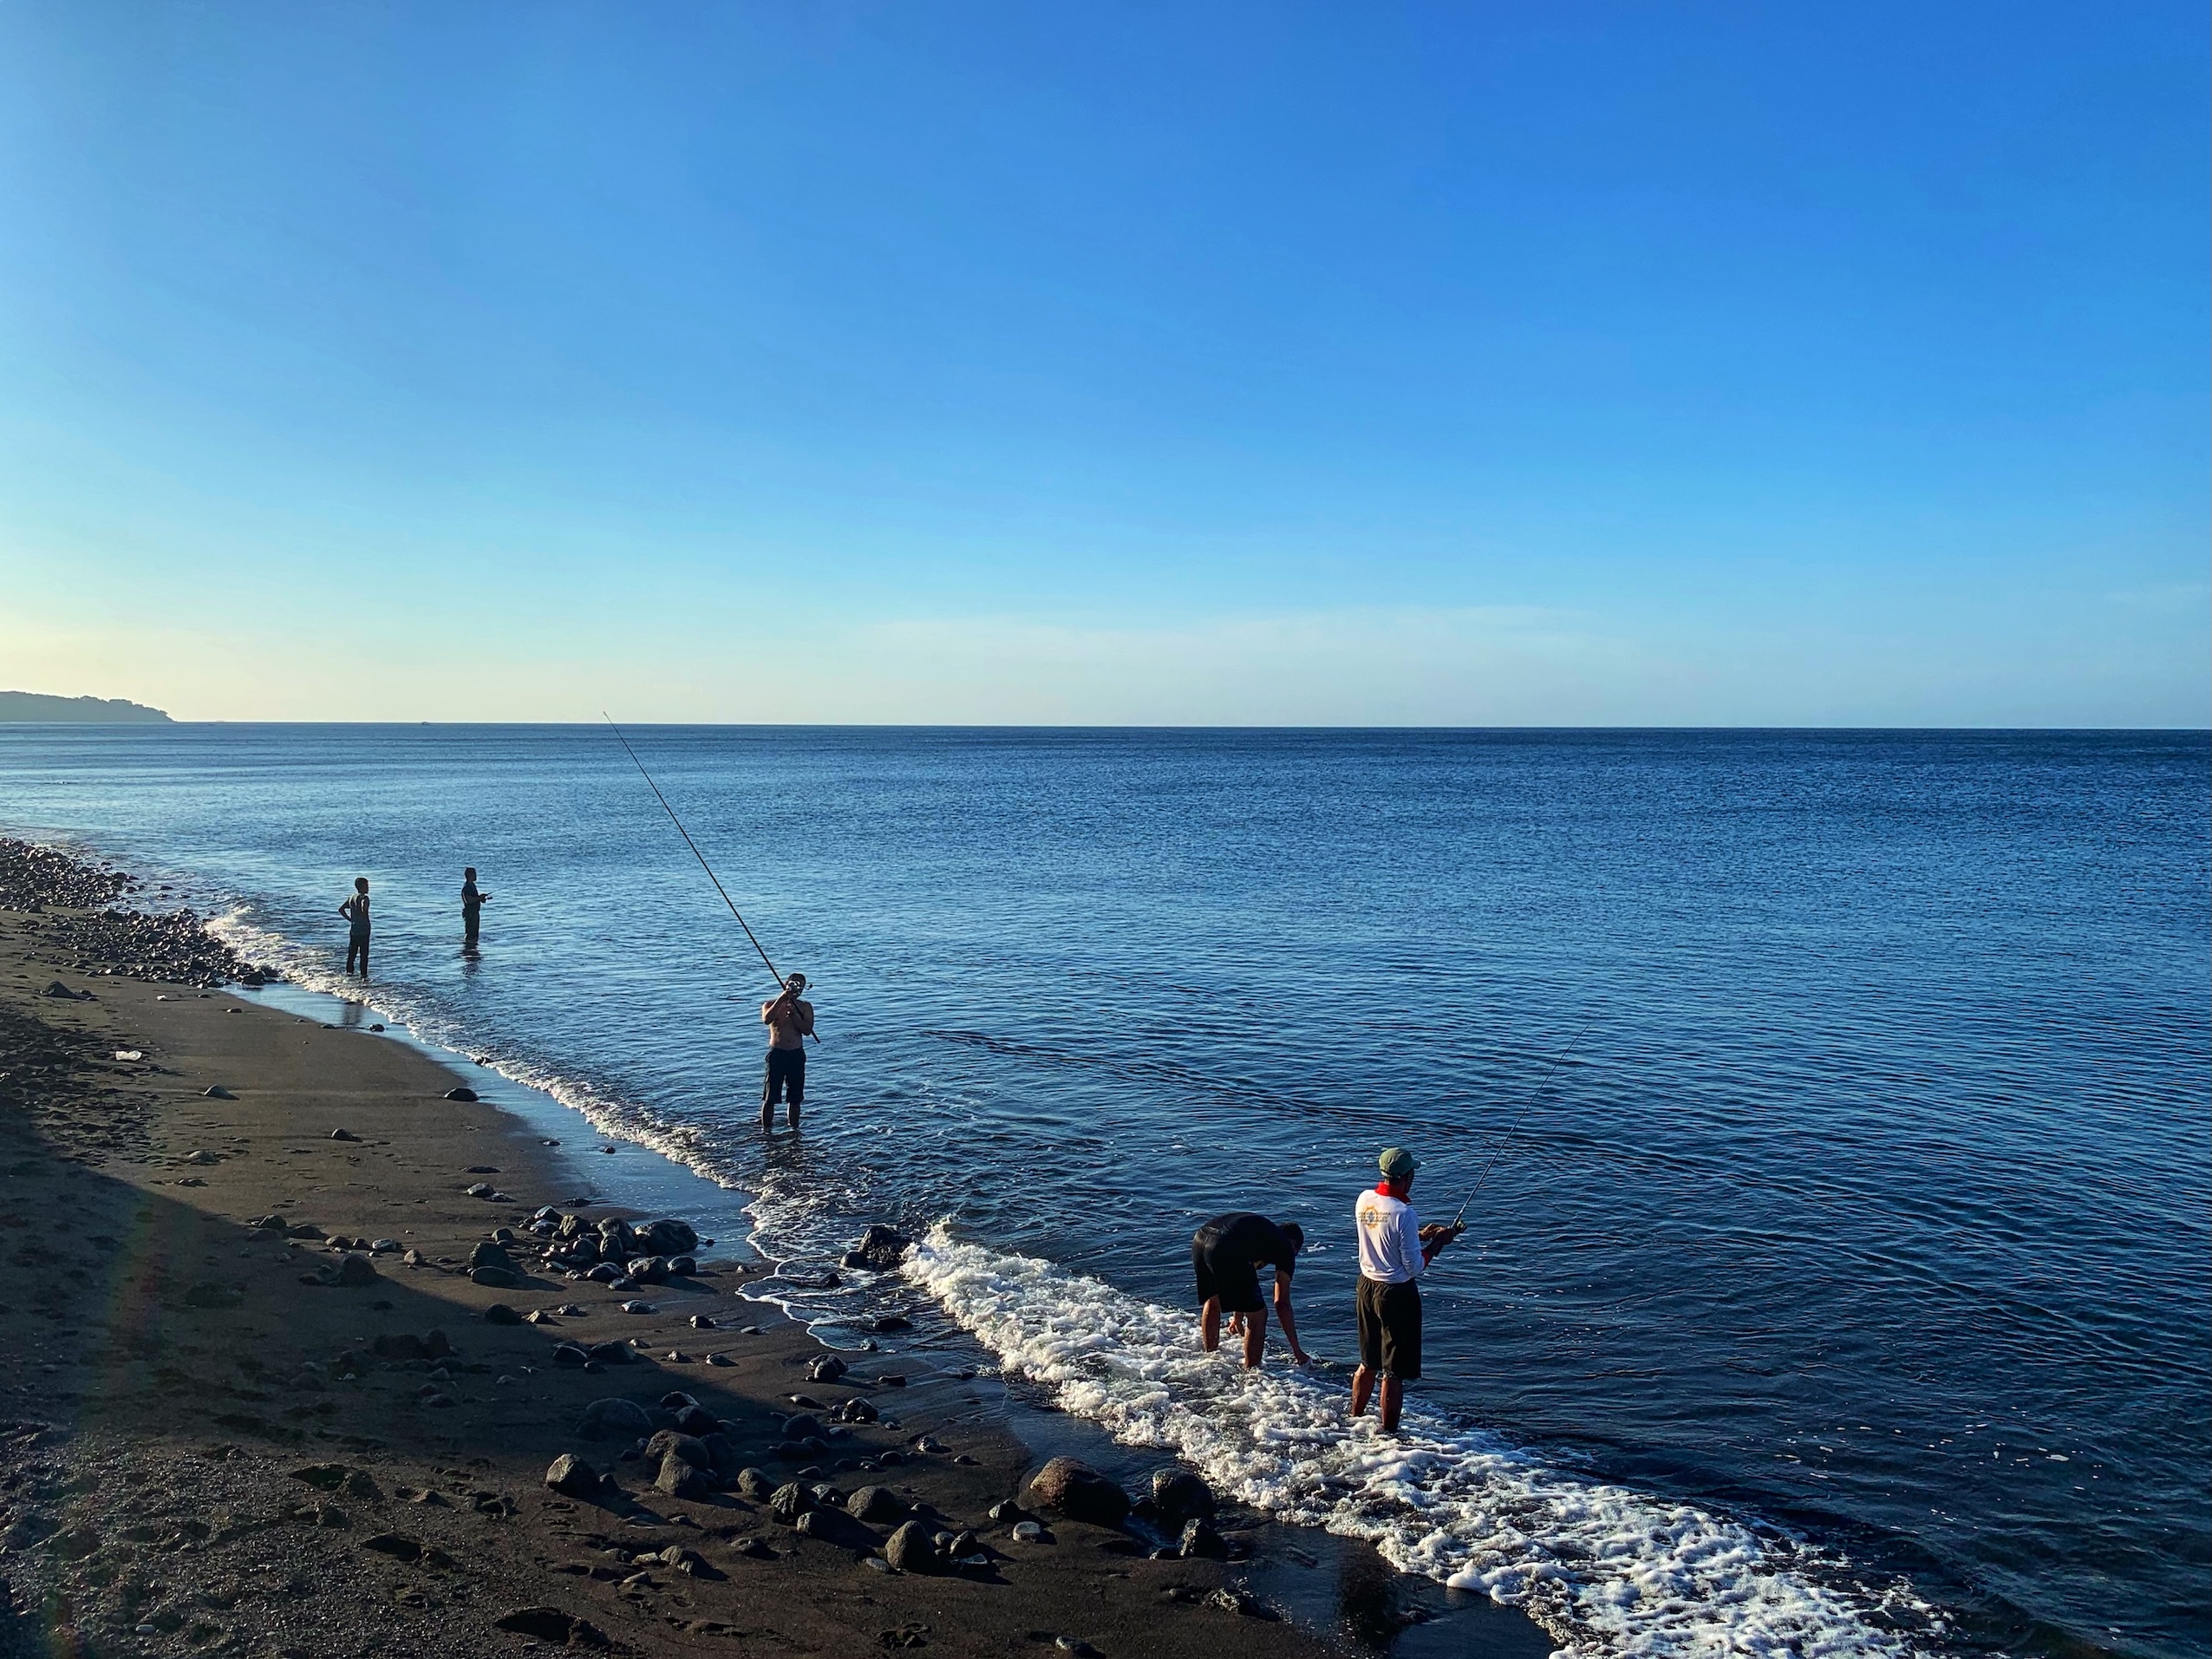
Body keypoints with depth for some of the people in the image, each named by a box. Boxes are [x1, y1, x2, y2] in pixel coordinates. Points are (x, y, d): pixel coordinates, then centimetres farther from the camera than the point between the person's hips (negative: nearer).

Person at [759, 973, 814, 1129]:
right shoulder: (771, 1005, 4)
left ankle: (794, 1130, 18)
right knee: (770, 1098, -3)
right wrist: (782, 999, -24)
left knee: (795, 1098, 8)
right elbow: (766, 1020, -20)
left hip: (797, 1055, 2)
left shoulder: (805, 1007, 8)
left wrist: (794, 1014, -16)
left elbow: (807, 1030, -5)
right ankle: (766, 1131, 5)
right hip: (776, 1054, -2)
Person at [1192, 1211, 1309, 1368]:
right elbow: (1282, 1304, 15)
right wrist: (1297, 1350, 20)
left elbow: (1242, 1278, 48)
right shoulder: (1286, 1246, 19)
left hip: (1199, 1239, 8)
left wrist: (1237, 1316, 60)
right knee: (1257, 1315, 10)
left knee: (1212, 1302, 32)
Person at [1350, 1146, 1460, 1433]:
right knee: (1394, 1372, 5)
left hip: (1367, 1286, 7)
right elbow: (1414, 1268, -17)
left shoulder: (1364, 1200, -2)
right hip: (1397, 1293, -7)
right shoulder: (1404, 1214, -24)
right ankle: (1388, 1434, 13)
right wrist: (1437, 1243, -4)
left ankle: (1355, 1420, 34)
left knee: (1368, 1363, 23)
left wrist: (1421, 1234, 11)